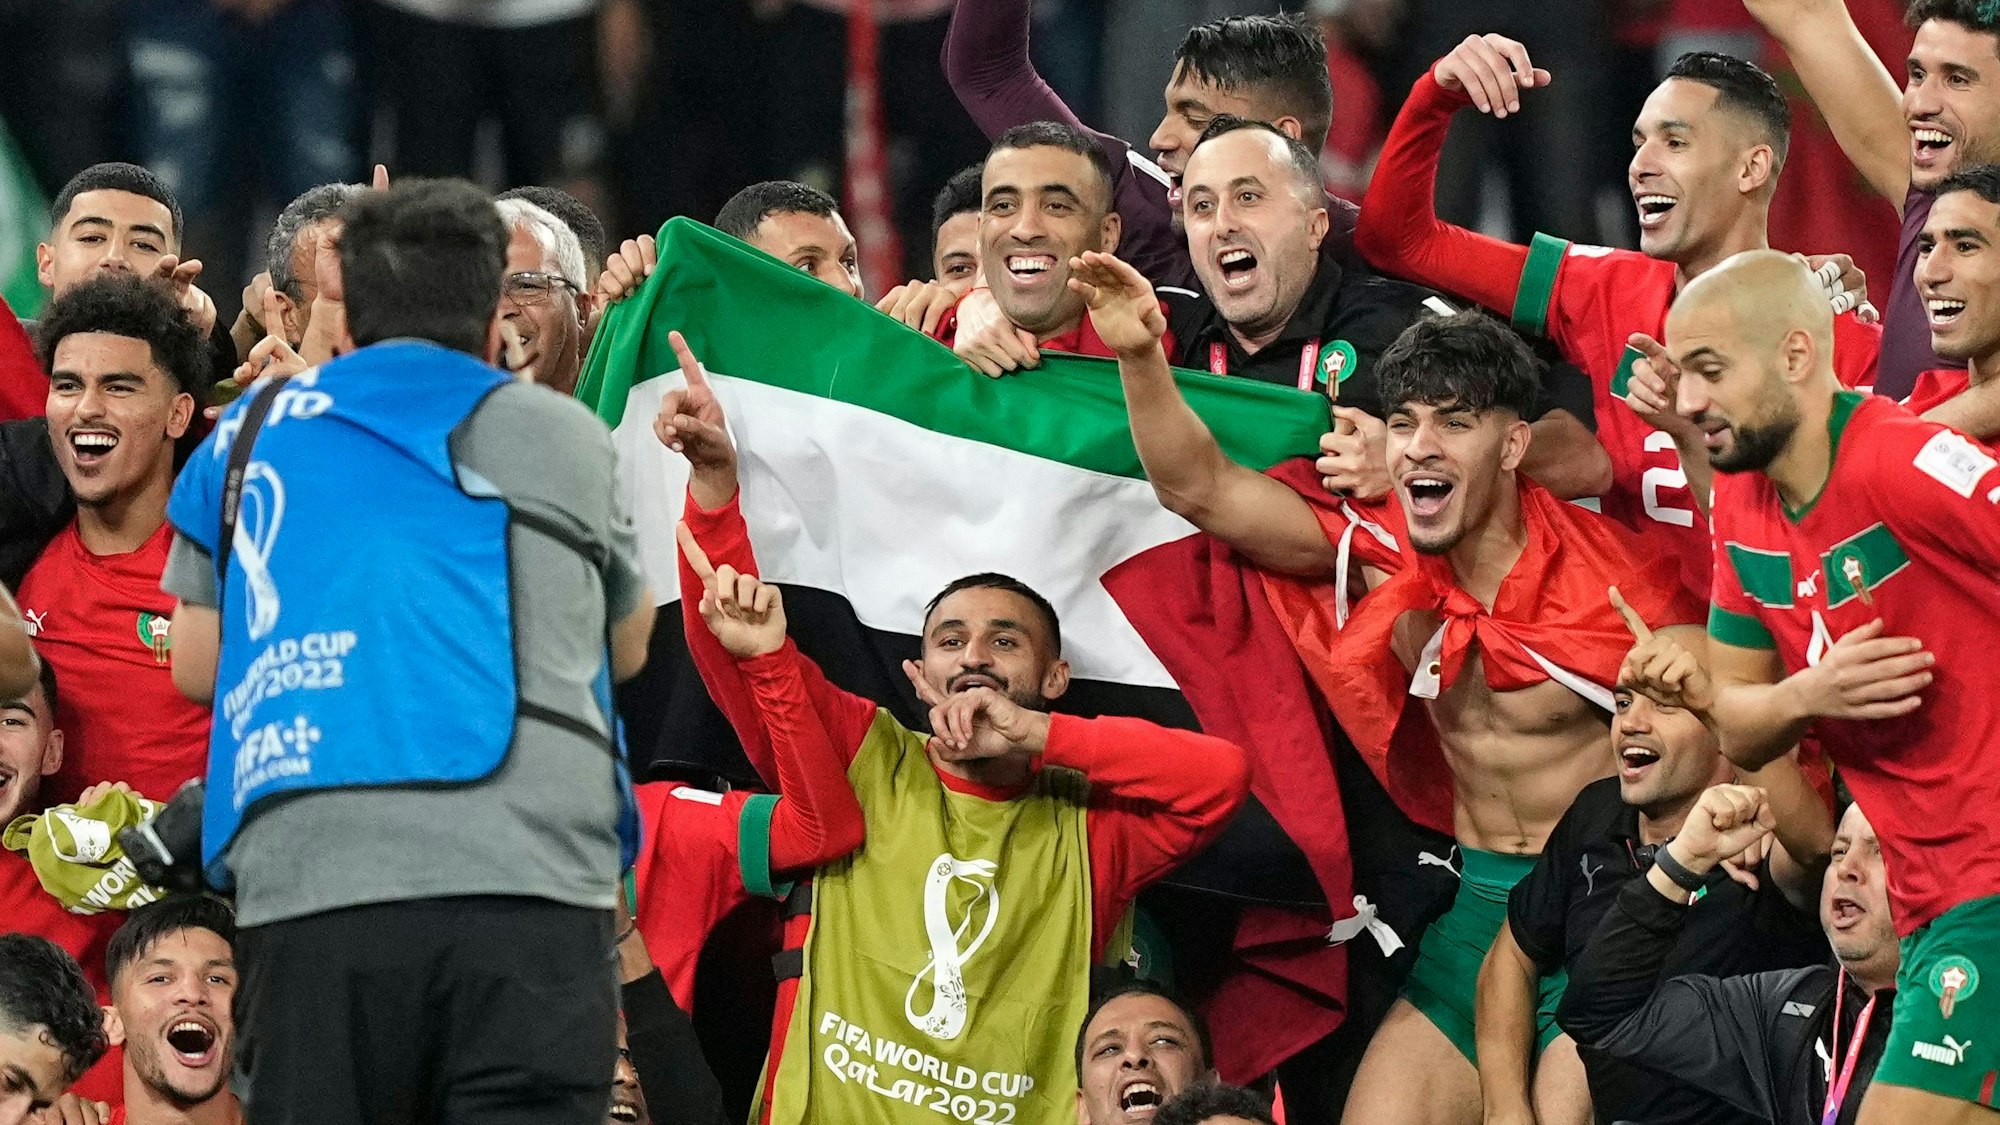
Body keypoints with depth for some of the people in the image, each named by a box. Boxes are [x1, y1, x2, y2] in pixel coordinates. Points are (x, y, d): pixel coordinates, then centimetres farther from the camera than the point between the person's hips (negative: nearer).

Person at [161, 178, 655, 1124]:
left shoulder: (249, 435, 20)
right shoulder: (565, 436, 17)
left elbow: (197, 665, 26)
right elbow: (628, 646, 31)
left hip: (304, 892, 1)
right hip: (527, 887, -1)